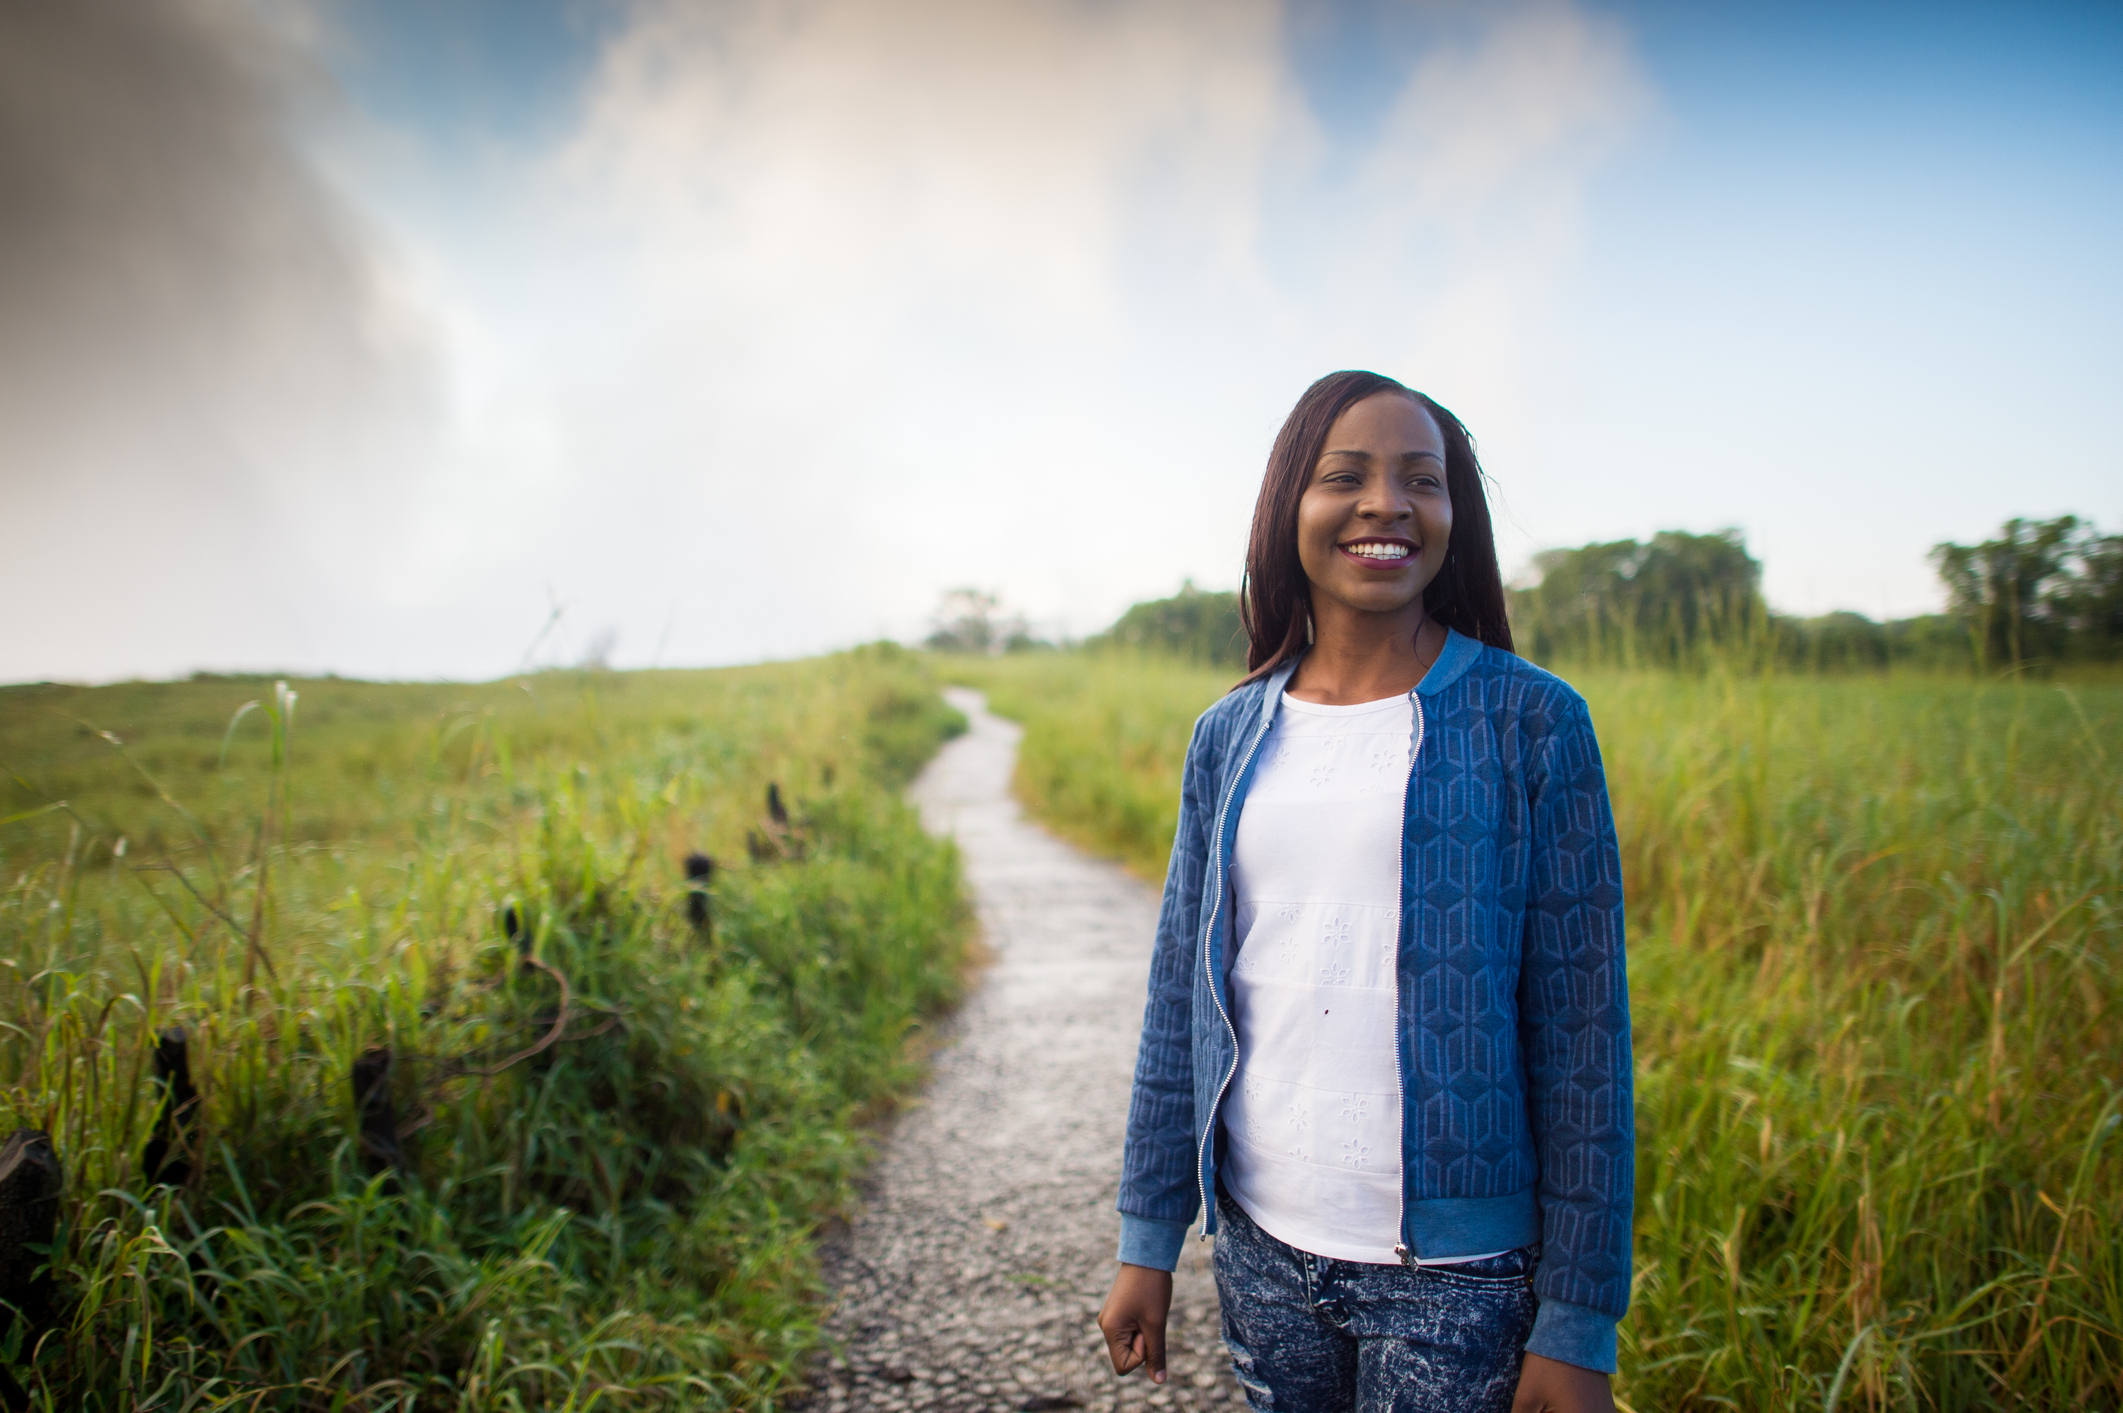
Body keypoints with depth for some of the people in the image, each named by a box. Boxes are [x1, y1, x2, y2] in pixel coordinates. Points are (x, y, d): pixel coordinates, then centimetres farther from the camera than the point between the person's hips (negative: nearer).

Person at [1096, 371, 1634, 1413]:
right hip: (1262, 1246, 3)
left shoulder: (1530, 721, -7)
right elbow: (1181, 997, 8)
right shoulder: (1231, 737, 3)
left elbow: (1584, 1028, -7)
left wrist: (1581, 1323, -7)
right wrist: (1148, 1239, 9)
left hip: (1456, 1265, -3)